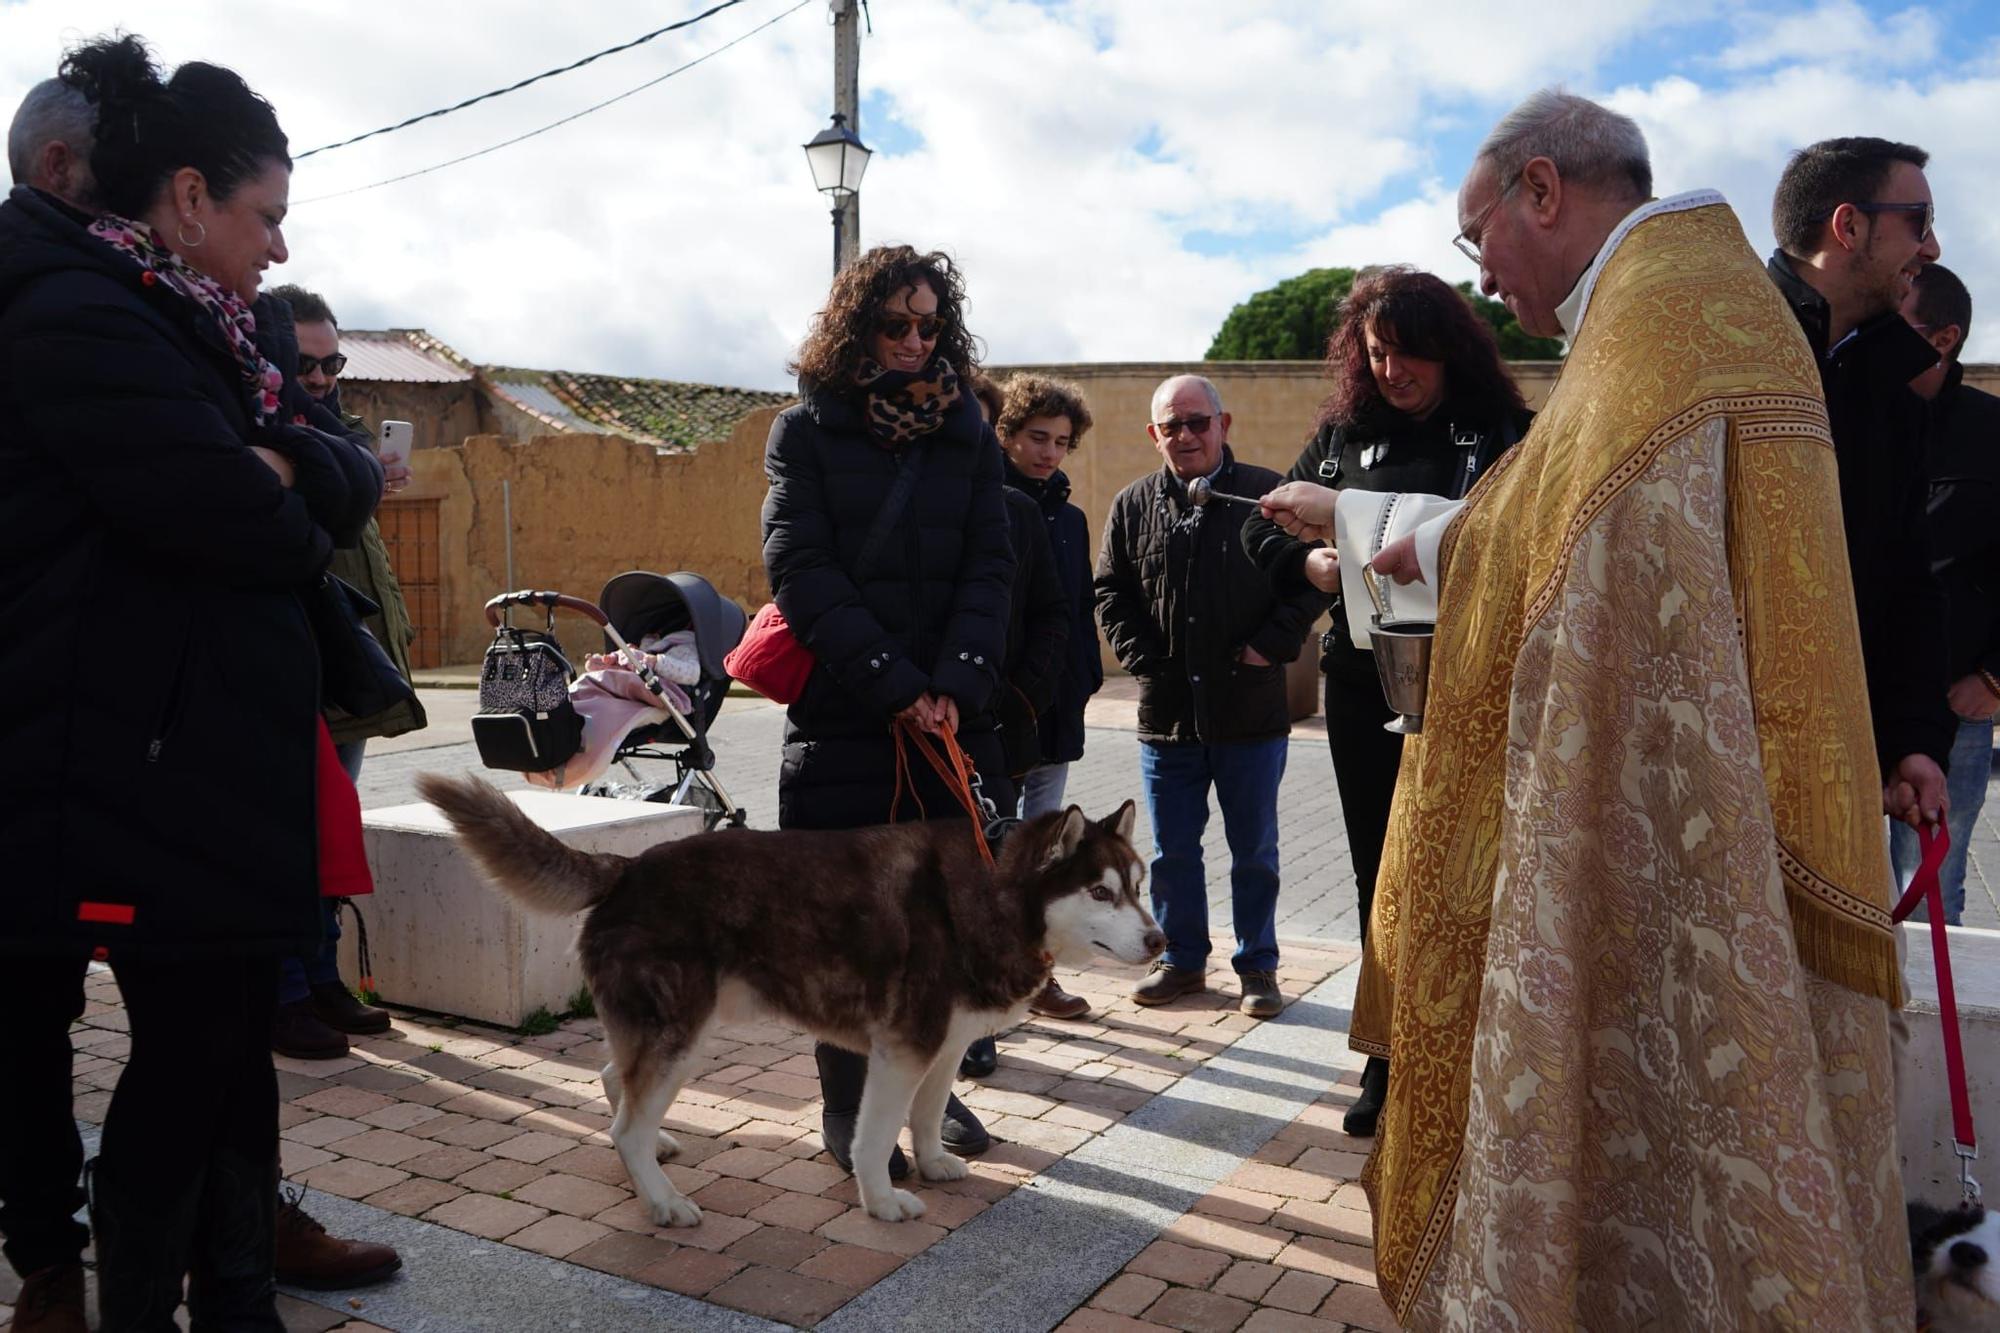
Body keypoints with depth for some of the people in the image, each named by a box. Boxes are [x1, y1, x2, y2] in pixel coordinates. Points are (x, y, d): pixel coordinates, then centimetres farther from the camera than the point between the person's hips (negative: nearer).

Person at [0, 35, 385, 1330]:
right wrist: (308, 526, -2)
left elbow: (341, 484, 13)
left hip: (219, 756, 9)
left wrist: (301, 471, -9)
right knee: (190, 1050, 0)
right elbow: (236, 517, -23)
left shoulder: (179, 323, 16)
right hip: (147, 768, -9)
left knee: (231, 1035, 14)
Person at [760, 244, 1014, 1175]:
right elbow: (804, 573, -7)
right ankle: (846, 1108, 18)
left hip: (954, 716, 3)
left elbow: (989, 570, 3)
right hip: (841, 717, -3)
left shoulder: (968, 435, 11)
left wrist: (955, 686, -12)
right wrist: (896, 687, -15)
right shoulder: (806, 432, 3)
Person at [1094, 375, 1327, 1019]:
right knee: (1172, 850, 12)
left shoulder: (1268, 495, -2)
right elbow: (1110, 592, 10)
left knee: (1255, 851, 9)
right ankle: (1182, 959, 28)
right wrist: (1143, 658, -2)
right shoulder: (1133, 505, 5)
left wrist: (1272, 644, -9)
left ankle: (1258, 966, 24)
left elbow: (1312, 578, 0)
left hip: (1251, 711, -2)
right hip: (1166, 712, 3)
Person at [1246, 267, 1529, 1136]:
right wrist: (1309, 562, -9)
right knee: (1382, 876, 11)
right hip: (1364, 688, 3)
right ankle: (1389, 1062, 24)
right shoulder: (1344, 433, 10)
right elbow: (1262, 528, 12)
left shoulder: (1504, 433, 0)